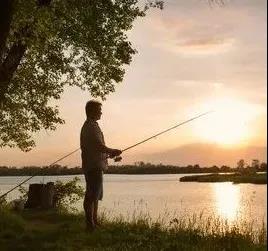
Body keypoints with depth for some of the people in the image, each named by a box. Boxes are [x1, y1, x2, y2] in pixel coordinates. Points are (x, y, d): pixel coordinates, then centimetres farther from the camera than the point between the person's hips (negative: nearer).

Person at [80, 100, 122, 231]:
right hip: (94, 166, -11)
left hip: (93, 166, 11)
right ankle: (90, 224, -5)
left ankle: (94, 221, 24)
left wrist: (109, 153, 17)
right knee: (92, 196, -8)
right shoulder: (92, 126, -13)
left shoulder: (87, 126, 20)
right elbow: (100, 146, -22)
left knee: (95, 195, 16)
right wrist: (113, 151, -6)